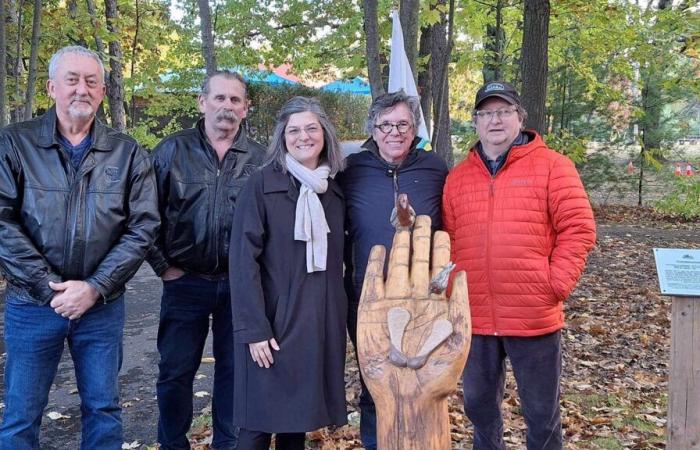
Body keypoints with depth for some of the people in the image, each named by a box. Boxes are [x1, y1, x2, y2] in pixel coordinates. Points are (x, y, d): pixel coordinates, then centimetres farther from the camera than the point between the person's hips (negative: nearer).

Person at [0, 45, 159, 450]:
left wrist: (95, 288, -12)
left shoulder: (127, 153, 2)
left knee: (104, 410, 13)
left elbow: (143, 226, -3)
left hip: (103, 306, 1)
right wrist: (48, 287, -15)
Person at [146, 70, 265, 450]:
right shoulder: (173, 150, -1)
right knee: (175, 372, 8)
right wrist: (162, 265, -2)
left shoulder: (259, 158, 2)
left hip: (240, 285, 1)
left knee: (234, 370, 12)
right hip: (185, 281, -1)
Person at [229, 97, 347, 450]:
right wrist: (254, 328, -16)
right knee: (261, 421, 2)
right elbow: (243, 259, -11)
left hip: (321, 321, 5)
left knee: (299, 418, 13)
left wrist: (342, 314, 10)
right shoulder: (262, 185, -7)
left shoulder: (334, 191, 9)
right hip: (274, 320, -4)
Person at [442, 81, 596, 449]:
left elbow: (578, 229, -6)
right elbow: (449, 240, 11)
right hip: (474, 317, 4)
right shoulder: (458, 176, 10)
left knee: (541, 411, 10)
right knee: (478, 404, 18)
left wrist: (555, 284, -12)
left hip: (534, 317, -3)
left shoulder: (552, 166, -3)